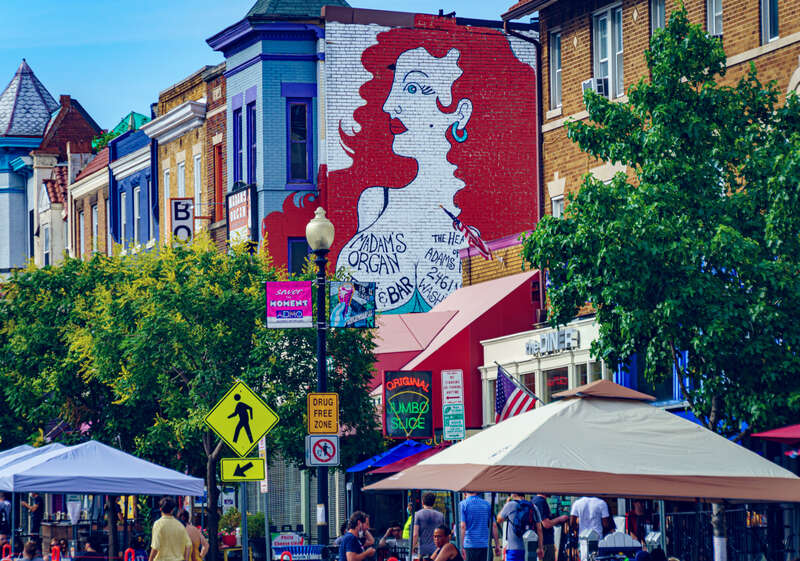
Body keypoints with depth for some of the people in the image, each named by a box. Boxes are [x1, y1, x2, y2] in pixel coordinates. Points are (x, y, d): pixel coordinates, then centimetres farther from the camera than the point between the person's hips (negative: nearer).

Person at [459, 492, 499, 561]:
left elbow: (462, 526, -13)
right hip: (485, 545, 3)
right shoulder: (487, 504, 8)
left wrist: (461, 547, -15)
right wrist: (497, 545, 12)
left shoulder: (463, 504, -3)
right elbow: (494, 526, 7)